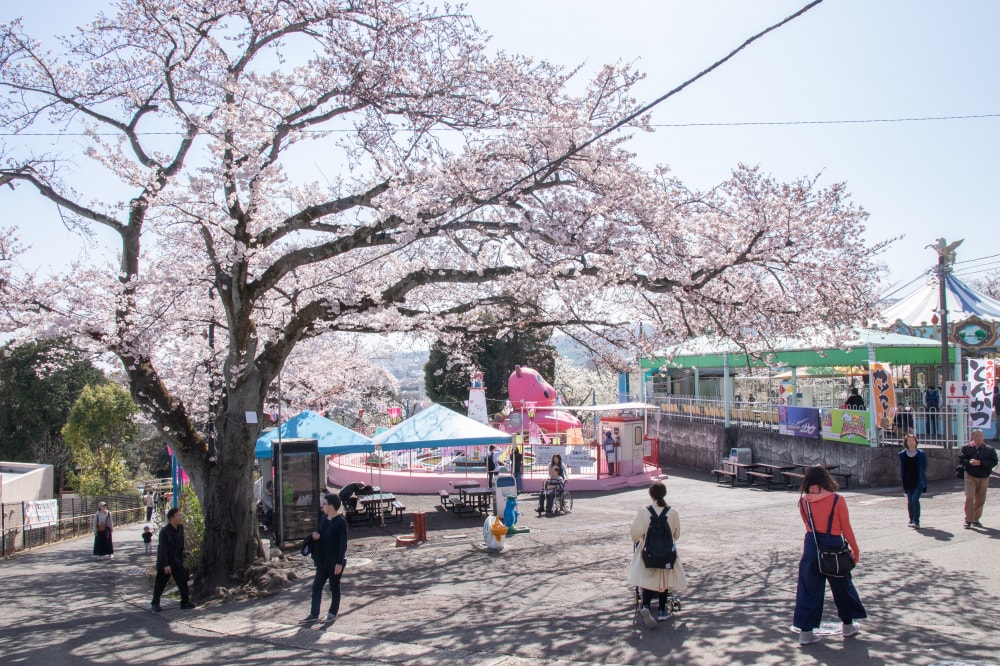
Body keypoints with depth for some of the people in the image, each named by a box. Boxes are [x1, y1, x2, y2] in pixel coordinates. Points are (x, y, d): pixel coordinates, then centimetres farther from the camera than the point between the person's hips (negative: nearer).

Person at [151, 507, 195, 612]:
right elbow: (163, 549, -20)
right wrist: (166, 565, -23)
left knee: (183, 581, 3)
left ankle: (185, 602, 10)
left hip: (177, 561, 6)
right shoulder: (165, 531, -19)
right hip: (164, 562, -6)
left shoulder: (180, 528, 1)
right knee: (160, 583, 4)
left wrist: (181, 559, 11)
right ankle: (155, 604, 19)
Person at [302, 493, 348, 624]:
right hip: (323, 559, 7)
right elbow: (320, 532, 19)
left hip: (335, 560, -7)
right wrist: (316, 535, -6)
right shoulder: (324, 518, 5)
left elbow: (343, 544, -16)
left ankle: (333, 613, 21)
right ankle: (314, 614, 18)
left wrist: (339, 563, -18)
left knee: (334, 587, 7)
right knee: (316, 586, 9)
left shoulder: (341, 522, -16)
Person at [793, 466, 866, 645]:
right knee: (842, 587, 19)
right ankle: (848, 625, 36)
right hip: (833, 547, -2)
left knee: (809, 589, 10)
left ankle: (805, 631, 11)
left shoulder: (803, 501, -5)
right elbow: (846, 529, -5)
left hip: (811, 547, 2)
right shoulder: (837, 500, -13)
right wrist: (856, 550, 7)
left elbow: (808, 526, 7)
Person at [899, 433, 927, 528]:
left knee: (915, 499, -16)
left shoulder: (921, 454, 0)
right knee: (910, 501, 9)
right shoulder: (902, 454, 4)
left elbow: (924, 468, 6)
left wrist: (923, 479, 3)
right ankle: (912, 520, 23)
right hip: (908, 482, 3)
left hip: (918, 482, -3)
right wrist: (902, 480, 8)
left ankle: (916, 522, -14)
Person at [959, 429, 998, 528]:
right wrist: (969, 462, -21)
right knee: (969, 498, -12)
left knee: (980, 500, 9)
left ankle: (975, 520, 22)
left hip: (984, 478, 2)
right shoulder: (966, 448, 0)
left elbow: (994, 462, -6)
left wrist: (981, 463, -19)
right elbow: (960, 460, -2)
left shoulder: (989, 449, 1)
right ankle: (968, 520, -9)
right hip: (970, 477, -2)